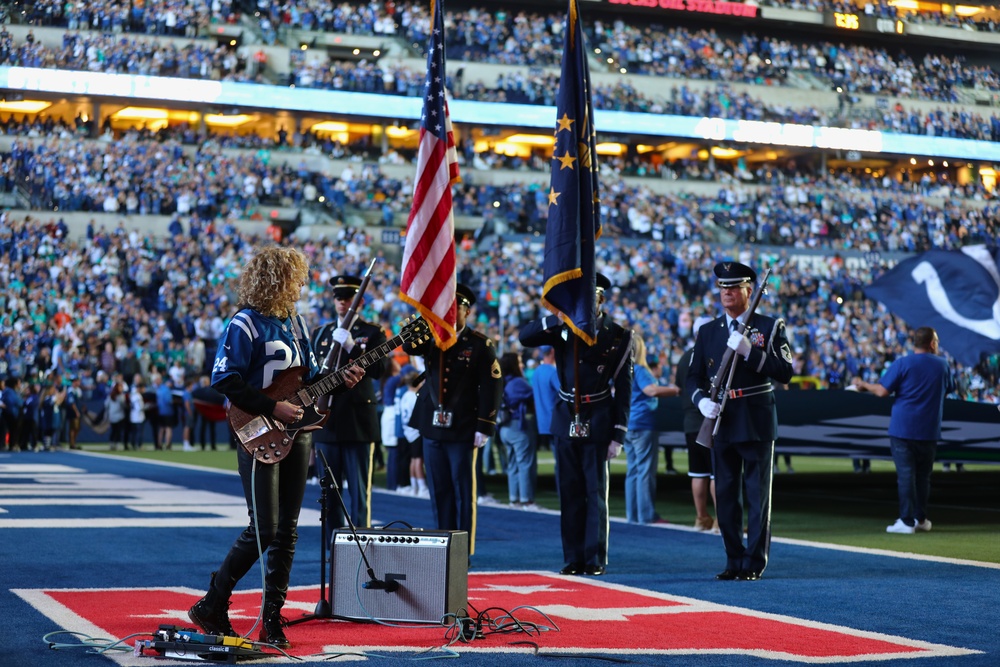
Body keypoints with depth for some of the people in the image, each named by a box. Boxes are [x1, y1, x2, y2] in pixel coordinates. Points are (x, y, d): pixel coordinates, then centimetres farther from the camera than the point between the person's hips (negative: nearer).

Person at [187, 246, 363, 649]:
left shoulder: (294, 321, 13)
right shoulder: (246, 324, -11)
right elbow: (224, 379, -18)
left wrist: (338, 379, 3)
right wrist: (272, 408, -19)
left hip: (296, 433, 8)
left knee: (287, 530, 6)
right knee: (263, 530, -10)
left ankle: (272, 619, 11)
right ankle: (211, 605, 4)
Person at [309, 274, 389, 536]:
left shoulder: (372, 333, 2)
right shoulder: (320, 333, 15)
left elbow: (380, 369, -12)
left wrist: (351, 346, -20)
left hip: (358, 422, -4)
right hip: (326, 423, 4)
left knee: (359, 492, -3)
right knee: (330, 491, 6)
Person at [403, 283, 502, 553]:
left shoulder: (480, 344, -2)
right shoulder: (431, 338, 10)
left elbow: (492, 387, -6)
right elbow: (409, 347, -10)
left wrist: (484, 428, -11)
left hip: (463, 430, -4)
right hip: (433, 428, 4)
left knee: (463, 493, 0)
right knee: (439, 492, 7)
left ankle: (463, 552, 4)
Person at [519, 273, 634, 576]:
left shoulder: (618, 336, -1)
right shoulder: (564, 327, 6)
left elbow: (623, 389, -2)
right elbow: (525, 337, -5)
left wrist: (618, 434, -7)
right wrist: (558, 319, -18)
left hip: (598, 424, -3)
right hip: (566, 422, 3)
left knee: (596, 493, 0)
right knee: (570, 494, 5)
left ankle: (596, 560, 5)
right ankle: (573, 559, 10)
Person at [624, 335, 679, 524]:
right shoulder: (639, 370, -13)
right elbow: (652, 390, -27)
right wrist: (674, 390, -19)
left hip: (627, 425, 8)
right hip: (643, 425, -8)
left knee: (632, 470, 10)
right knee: (646, 471, -5)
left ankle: (633, 514, 11)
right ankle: (647, 515, -4)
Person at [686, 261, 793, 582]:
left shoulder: (770, 327, 0)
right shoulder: (707, 331, 11)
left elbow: (785, 372, -9)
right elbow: (694, 375, 12)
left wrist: (750, 352, -20)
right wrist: (702, 400, -9)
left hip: (757, 423, -4)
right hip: (722, 422, 4)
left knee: (758, 495, -1)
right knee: (725, 496, 6)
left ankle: (754, 563, 4)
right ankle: (734, 561, 14)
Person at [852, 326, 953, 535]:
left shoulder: (902, 363, -6)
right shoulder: (942, 365, 5)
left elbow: (882, 391, -11)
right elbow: (949, 389, 22)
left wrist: (863, 385, 7)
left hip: (903, 429, -3)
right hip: (930, 431, 3)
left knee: (905, 475, -4)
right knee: (923, 476, 14)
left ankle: (907, 521, -8)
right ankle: (921, 518, 17)